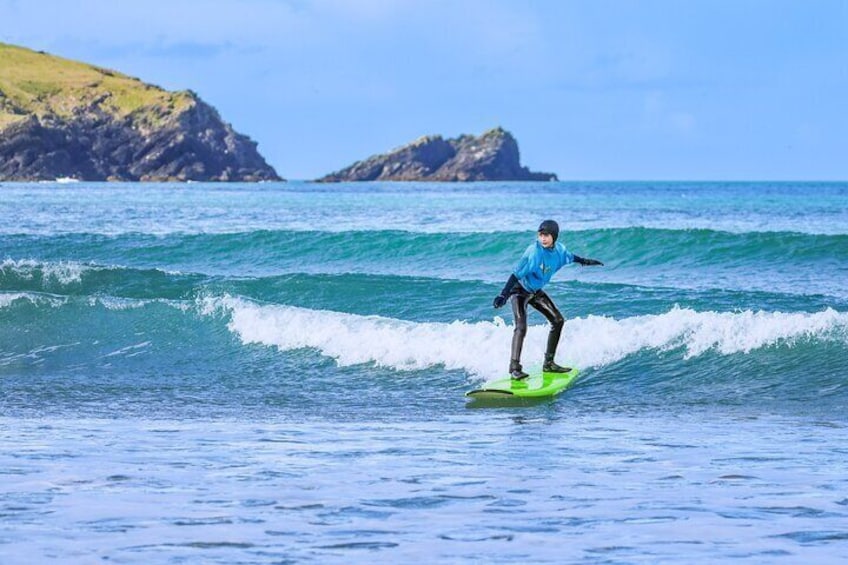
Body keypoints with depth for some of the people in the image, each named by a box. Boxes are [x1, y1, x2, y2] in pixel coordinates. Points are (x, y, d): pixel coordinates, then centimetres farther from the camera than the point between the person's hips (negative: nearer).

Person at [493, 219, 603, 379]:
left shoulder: (559, 249, -10)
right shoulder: (534, 252, -31)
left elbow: (569, 257, 16)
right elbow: (517, 274, -32)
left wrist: (585, 261, 33)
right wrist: (503, 294, -40)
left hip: (536, 291, 8)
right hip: (520, 291, -8)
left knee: (558, 320, 8)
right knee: (521, 327, -22)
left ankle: (548, 363, 16)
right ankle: (514, 368, -24)